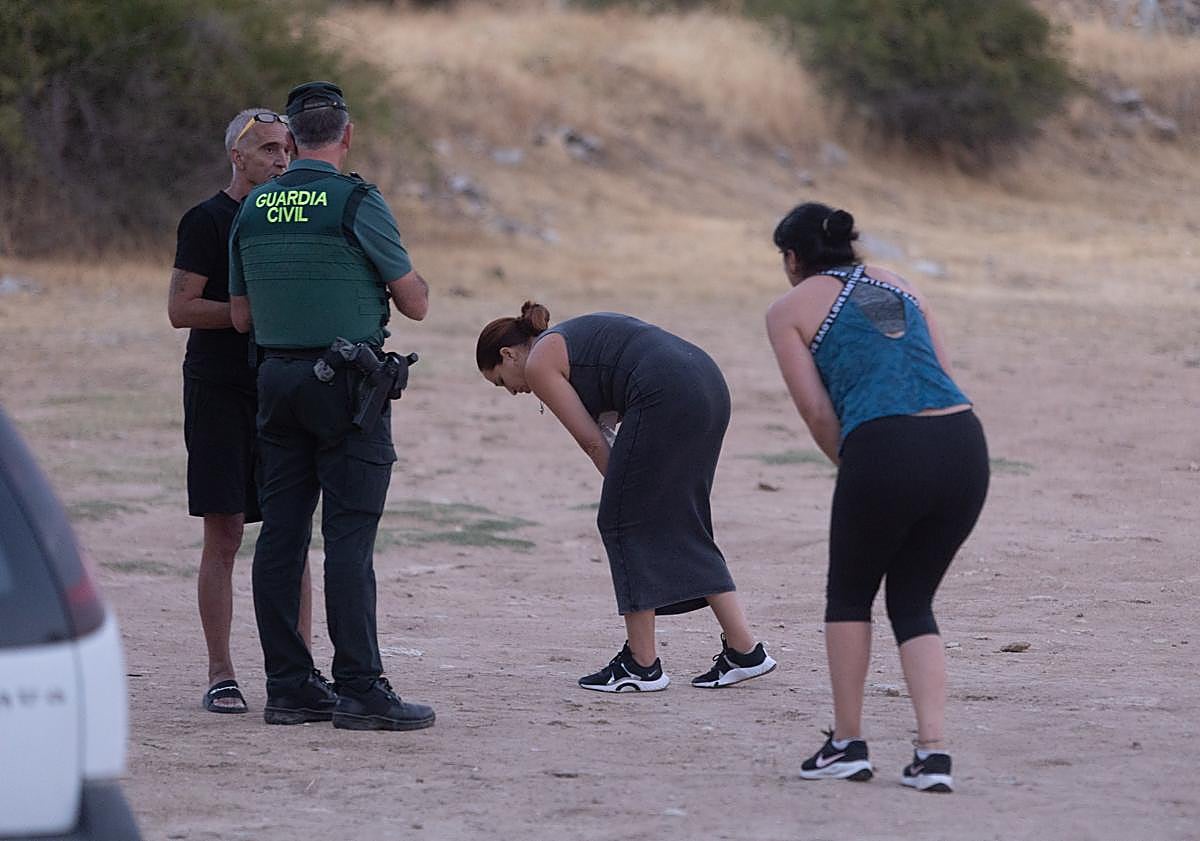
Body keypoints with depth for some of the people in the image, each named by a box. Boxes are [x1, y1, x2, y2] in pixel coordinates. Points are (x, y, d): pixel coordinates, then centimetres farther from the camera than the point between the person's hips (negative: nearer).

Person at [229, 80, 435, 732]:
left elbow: (241, 317, 13)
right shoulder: (356, 203, -10)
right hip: (346, 384, -6)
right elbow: (415, 304, -4)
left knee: (280, 533, 7)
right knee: (348, 537, -7)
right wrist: (405, 279, 16)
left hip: (277, 379, 6)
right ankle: (358, 688, -9)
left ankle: (288, 686, 7)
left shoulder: (253, 209, 7)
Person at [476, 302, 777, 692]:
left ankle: (642, 663, 7)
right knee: (682, 529, 15)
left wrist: (622, 489, 14)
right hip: (709, 385, 9)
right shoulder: (573, 337, 31)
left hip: (668, 396, -9)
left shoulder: (538, 364, 6)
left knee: (626, 524, 3)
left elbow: (592, 442, 4)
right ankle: (744, 650, 13)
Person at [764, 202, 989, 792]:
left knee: (849, 595, 21)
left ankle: (847, 745, 22)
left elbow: (818, 413, 4)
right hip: (965, 443, 4)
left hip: (885, 450, -4)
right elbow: (943, 381, 19)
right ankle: (932, 752, 6)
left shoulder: (790, 310, 12)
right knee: (913, 602, 18)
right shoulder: (899, 286, 26)